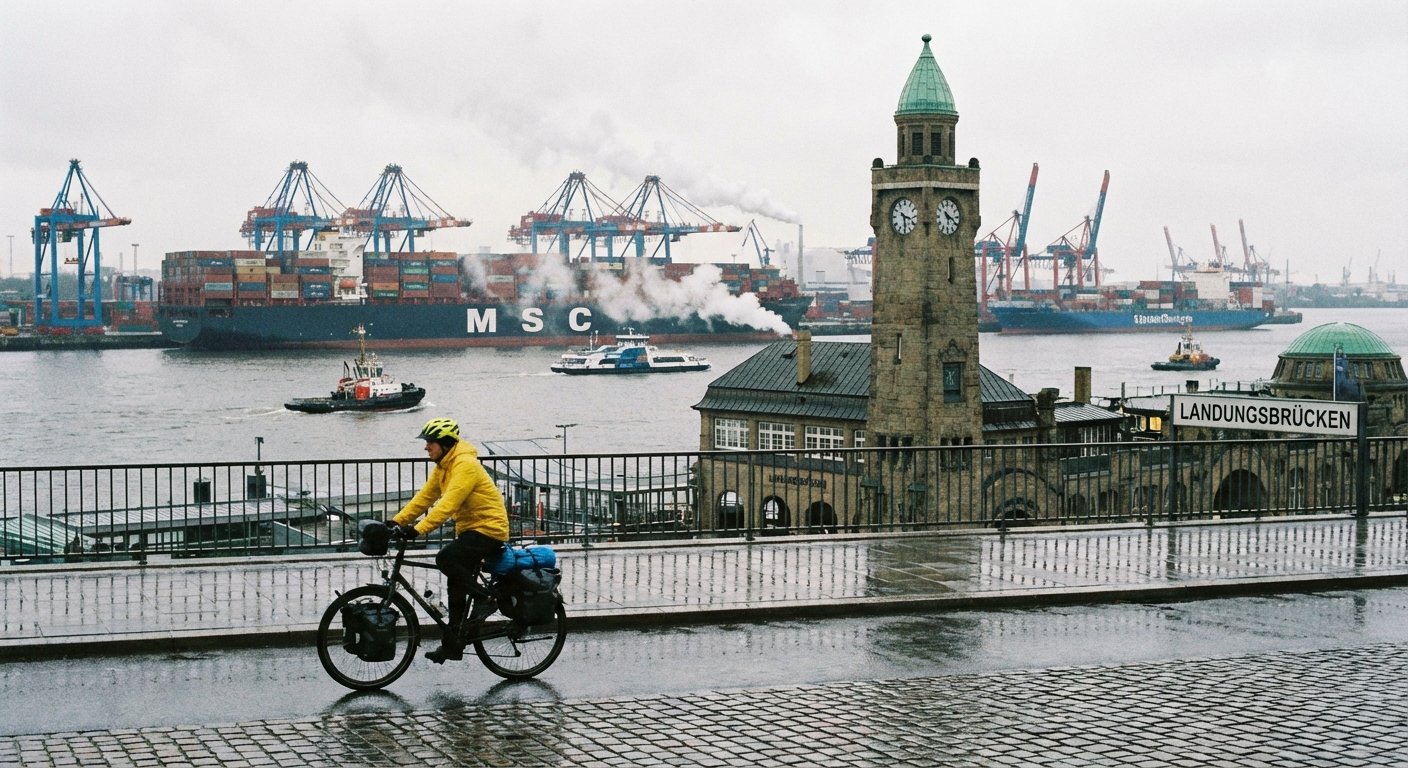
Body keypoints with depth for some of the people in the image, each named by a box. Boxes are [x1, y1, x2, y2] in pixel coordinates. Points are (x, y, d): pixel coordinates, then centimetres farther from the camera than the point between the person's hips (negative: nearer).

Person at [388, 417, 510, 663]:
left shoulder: (465, 465, -21)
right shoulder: (442, 467, 9)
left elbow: (448, 504, -30)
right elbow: (424, 497, 9)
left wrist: (419, 529, -36)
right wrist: (397, 520, -2)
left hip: (488, 528, -10)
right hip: (469, 529, 10)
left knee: (445, 559, -26)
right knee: (455, 586, 9)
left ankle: (484, 598, -12)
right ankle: (452, 645, 15)